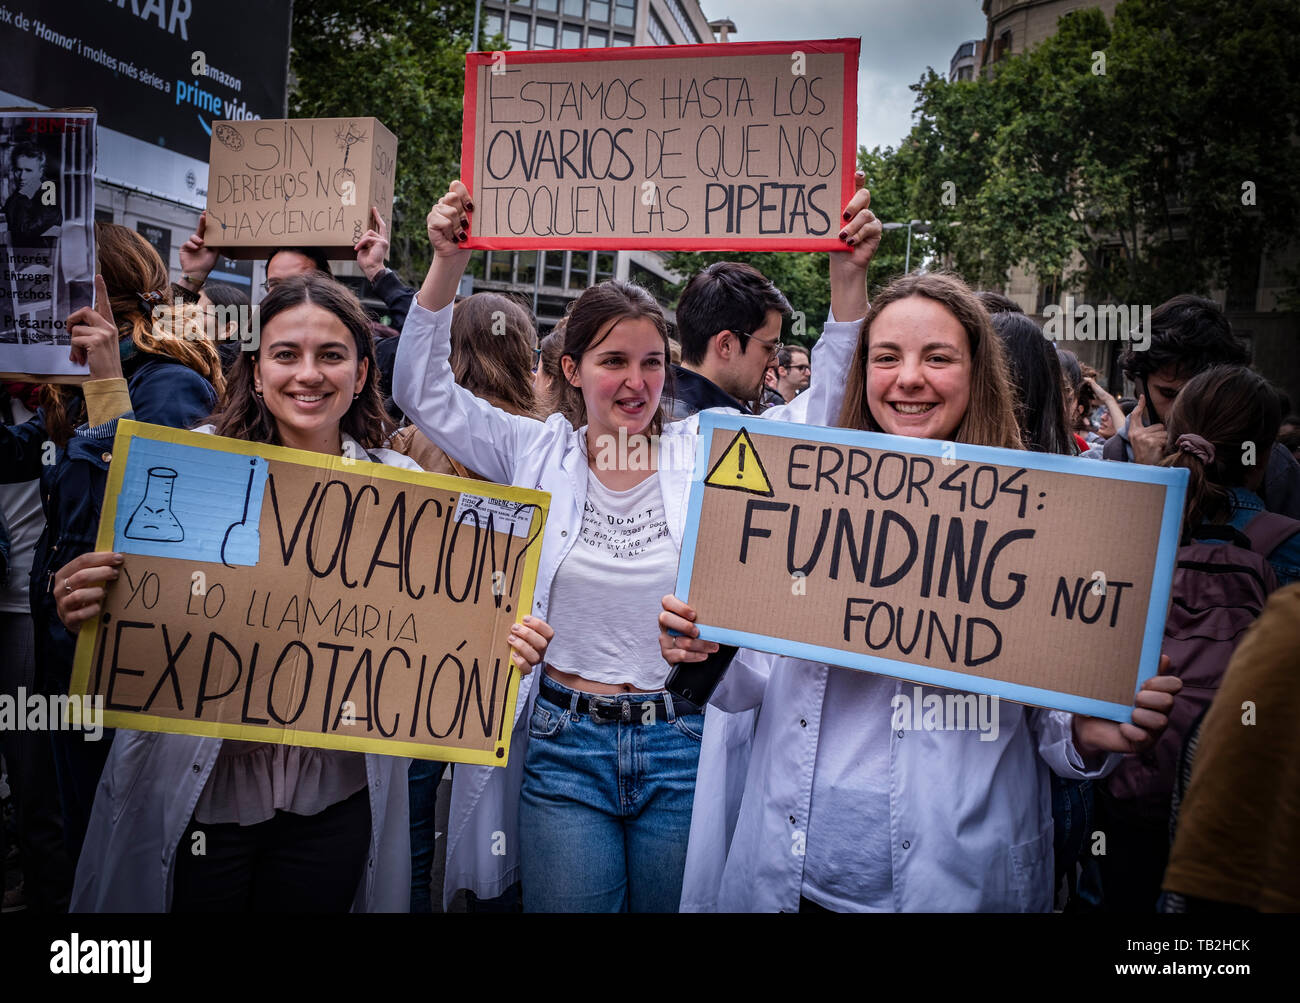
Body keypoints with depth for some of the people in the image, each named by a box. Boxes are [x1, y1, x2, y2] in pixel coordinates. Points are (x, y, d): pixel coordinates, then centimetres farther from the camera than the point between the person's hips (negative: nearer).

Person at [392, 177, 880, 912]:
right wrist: (448, 265, -16)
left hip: (682, 748, 1)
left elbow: (826, 409, -4)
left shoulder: (706, 451, 0)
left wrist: (848, 280, -16)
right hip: (563, 746, 0)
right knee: (567, 905, 9)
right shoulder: (538, 452, 0)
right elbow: (424, 392, -4)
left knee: (674, 903, 14)